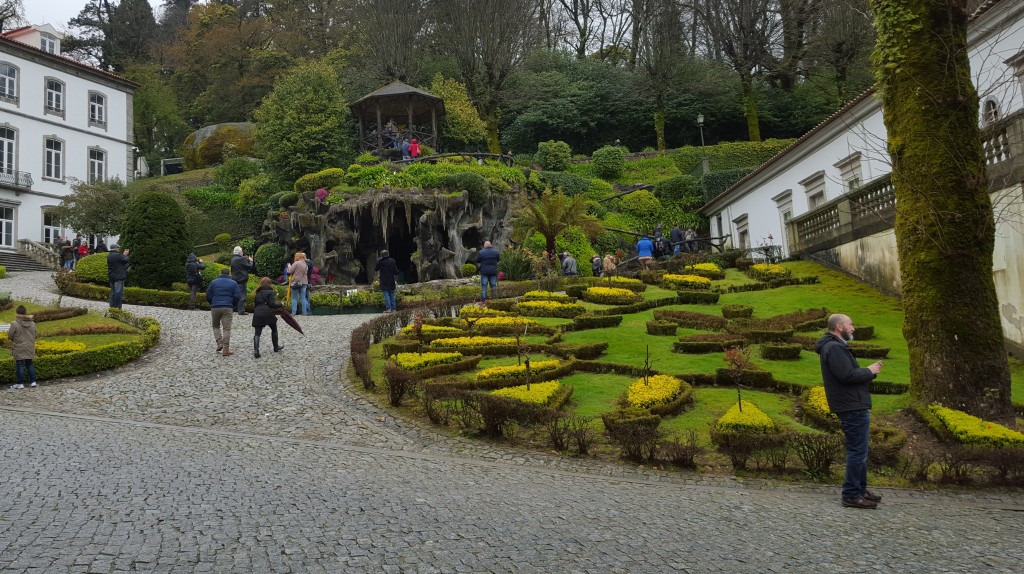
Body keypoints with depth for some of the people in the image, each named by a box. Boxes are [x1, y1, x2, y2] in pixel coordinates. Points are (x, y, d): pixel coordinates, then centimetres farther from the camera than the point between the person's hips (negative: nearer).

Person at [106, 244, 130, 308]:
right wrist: (125, 255, 9)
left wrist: (123, 254, 16)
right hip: (119, 276, -8)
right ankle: (117, 307, -7)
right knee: (118, 292, -6)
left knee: (113, 292, 14)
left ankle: (112, 306, 17)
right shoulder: (118, 255, -16)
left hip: (111, 276, 8)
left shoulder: (109, 256, 11)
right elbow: (125, 261, -7)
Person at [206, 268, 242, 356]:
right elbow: (237, 297, -2)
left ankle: (219, 343, 4)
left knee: (216, 326, 20)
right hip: (228, 308, -1)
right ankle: (226, 350, -4)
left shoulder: (213, 282, 7)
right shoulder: (233, 283, 5)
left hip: (215, 308, 1)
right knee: (227, 329, 0)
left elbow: (208, 296, 5)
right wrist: (233, 306, 14)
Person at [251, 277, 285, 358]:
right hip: (267, 313, -4)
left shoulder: (257, 293, 17)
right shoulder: (270, 292, -1)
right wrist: (280, 305, 4)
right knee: (274, 329, 19)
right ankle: (276, 347, 31)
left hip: (257, 314, 4)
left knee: (257, 333, 1)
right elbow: (272, 304, -10)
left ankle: (256, 350, -15)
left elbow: (254, 305, 18)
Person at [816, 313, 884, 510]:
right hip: (853, 407, -11)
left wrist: (869, 370, 4)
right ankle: (851, 495, -1)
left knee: (859, 450, 19)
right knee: (858, 451, -6)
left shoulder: (836, 346, 18)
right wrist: (869, 371, -10)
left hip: (854, 406, 11)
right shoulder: (834, 348, -17)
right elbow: (847, 375, -25)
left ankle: (860, 489, 29)